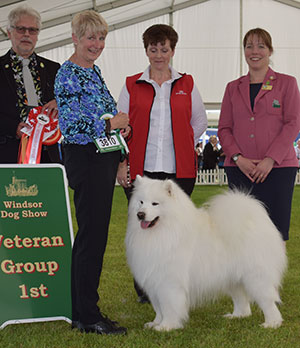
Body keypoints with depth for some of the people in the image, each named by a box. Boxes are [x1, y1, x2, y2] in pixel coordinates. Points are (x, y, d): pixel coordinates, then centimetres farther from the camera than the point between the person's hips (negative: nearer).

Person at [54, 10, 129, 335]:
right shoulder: (68, 75, -12)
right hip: (85, 160, -10)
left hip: (103, 160, 10)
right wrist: (112, 123, -14)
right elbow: (71, 127, -21)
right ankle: (87, 317, 0)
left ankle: (81, 306, 24)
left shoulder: (93, 71, 16)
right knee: (92, 235, -7)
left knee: (92, 233, 14)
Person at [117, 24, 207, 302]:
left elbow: (200, 120, 20)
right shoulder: (132, 85, 9)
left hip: (179, 169, 0)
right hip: (141, 169, 0)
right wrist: (121, 163, 0)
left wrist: (182, 145, 11)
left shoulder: (186, 84, 11)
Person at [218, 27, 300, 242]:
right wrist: (238, 158, -6)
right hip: (240, 169, 3)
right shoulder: (233, 88, 17)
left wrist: (270, 160, -12)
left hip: (278, 168, -2)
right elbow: (224, 128, 12)